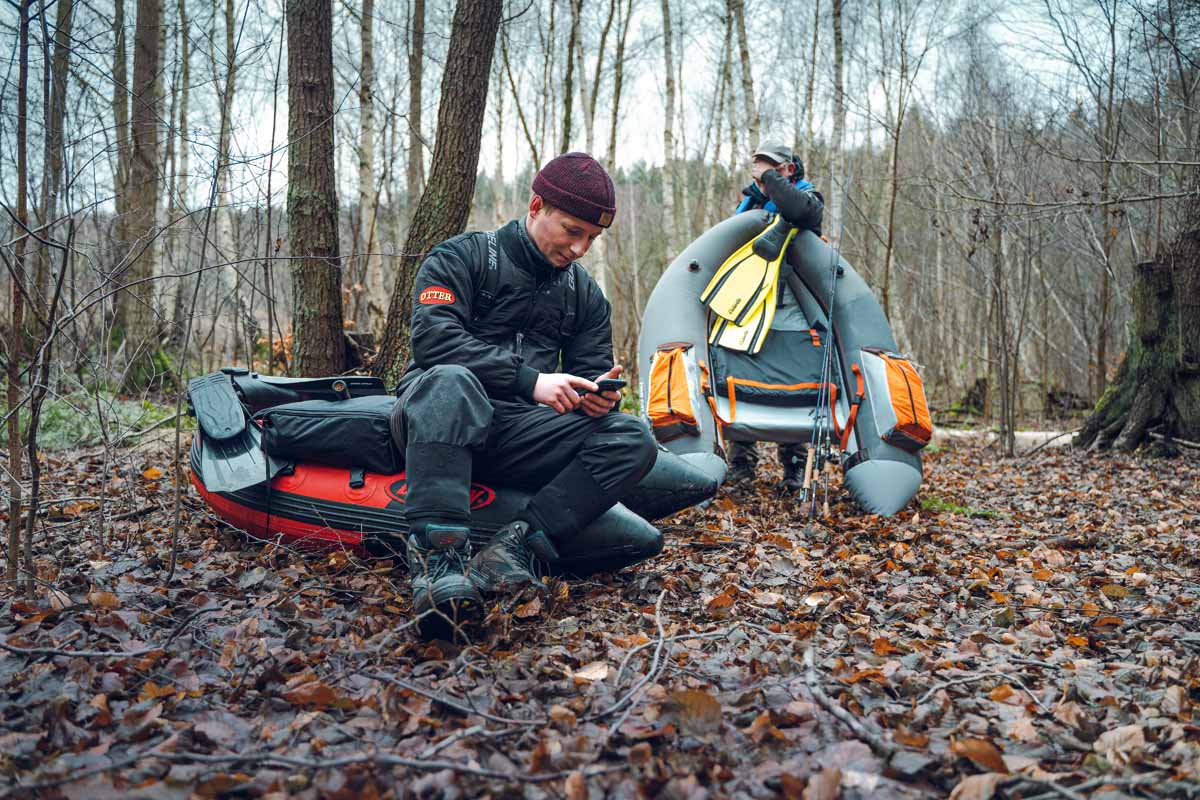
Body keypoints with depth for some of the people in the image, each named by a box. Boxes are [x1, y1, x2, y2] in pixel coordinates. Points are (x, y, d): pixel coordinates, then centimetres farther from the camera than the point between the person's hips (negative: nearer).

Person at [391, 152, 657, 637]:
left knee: (632, 439, -18)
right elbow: (434, 339, -16)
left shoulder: (585, 295, 16)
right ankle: (436, 558, -45)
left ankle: (517, 547, -31)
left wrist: (597, 395, -12)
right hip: (440, 418, -4)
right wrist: (529, 380, -24)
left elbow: (590, 369, 15)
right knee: (449, 381, -40)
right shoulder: (462, 257, -1)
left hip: (518, 432, 5)